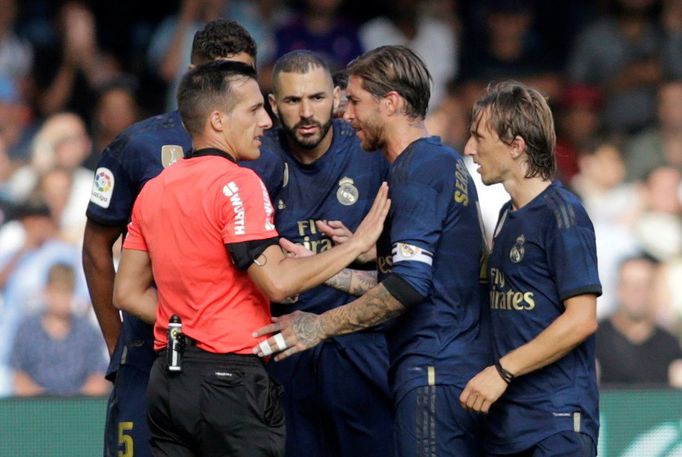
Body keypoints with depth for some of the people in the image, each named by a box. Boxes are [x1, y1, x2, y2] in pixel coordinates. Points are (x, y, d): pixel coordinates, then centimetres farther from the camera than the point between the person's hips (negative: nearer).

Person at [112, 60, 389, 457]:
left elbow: (128, 293, 14)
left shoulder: (153, 189, 12)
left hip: (167, 379, 8)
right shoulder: (237, 183, -12)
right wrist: (357, 243, -11)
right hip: (229, 376, -8)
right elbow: (277, 282, -20)